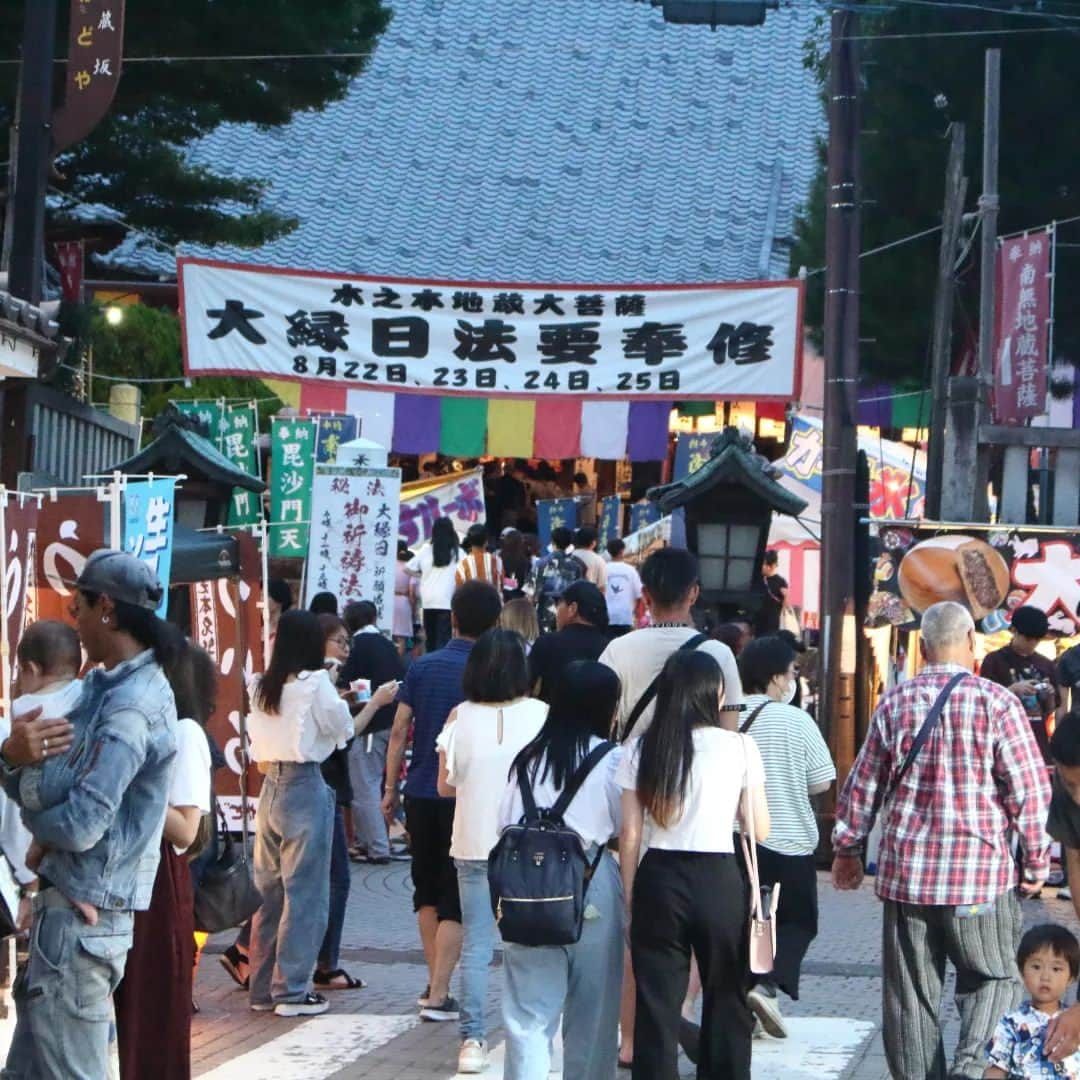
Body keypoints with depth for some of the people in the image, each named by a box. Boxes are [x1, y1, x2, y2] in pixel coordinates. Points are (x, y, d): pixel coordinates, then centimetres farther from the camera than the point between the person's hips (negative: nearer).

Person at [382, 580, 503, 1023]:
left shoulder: (422, 667, 2)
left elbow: (399, 731, 2)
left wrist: (390, 788, 10)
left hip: (421, 792, 4)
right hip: (466, 798, -4)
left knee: (427, 890, 18)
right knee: (455, 900, 0)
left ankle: (435, 982, 24)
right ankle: (438, 995, -5)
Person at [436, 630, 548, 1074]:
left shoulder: (461, 717, -3)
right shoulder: (540, 715, -7)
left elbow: (445, 785, 3)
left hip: (474, 844, 1)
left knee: (475, 945, 5)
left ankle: (472, 1040, 2)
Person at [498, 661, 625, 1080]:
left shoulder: (529, 758, 6)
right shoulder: (611, 760, -6)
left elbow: (504, 825, 8)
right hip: (592, 890, -2)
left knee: (529, 1014, 2)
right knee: (591, 1014, 11)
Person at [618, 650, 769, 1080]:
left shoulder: (642, 750, 2)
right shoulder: (740, 747, -2)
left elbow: (630, 834, 1)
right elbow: (760, 831, 0)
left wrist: (630, 898, 8)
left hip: (659, 879, 1)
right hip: (720, 879, -1)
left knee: (656, 1004, 5)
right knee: (726, 1000, 13)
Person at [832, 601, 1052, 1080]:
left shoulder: (894, 703, 4)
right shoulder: (996, 702, -7)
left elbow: (863, 785, 9)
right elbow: (1030, 788, -6)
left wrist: (847, 849, 22)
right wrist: (1035, 861, 5)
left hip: (905, 872, 3)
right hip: (981, 871, -3)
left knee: (911, 991, 9)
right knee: (993, 978, 8)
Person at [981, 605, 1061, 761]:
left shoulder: (1045, 665, 12)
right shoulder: (994, 660, 0)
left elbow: (1050, 710, 16)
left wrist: (1049, 695, -5)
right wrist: (1013, 689, -17)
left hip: (1038, 741, 4)